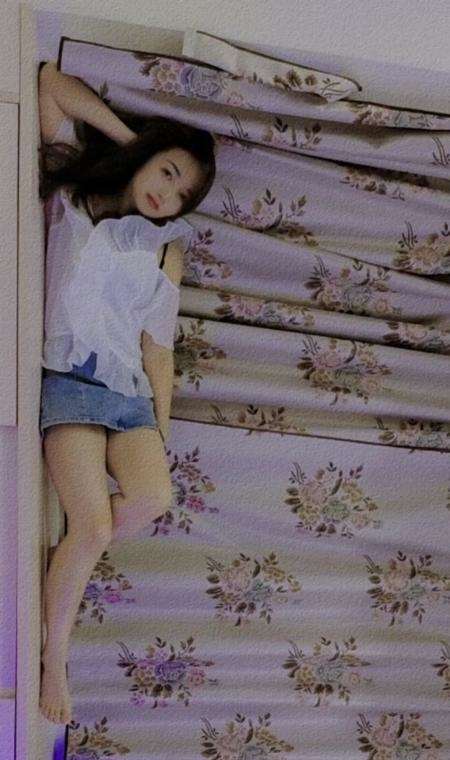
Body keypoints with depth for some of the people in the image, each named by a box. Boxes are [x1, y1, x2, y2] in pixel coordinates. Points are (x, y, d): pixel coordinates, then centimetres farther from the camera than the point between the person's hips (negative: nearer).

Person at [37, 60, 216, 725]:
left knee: (153, 500, -25)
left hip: (129, 388, 3)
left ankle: (61, 567, -1)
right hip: (68, 377, -3)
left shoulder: (166, 246, 18)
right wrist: (131, 138, 10)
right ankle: (54, 662, -1)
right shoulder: (71, 192, 13)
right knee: (94, 528, -17)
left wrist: (161, 429, 5)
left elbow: (158, 343, 12)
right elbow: (51, 83, 10)